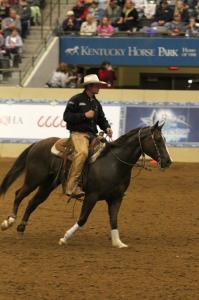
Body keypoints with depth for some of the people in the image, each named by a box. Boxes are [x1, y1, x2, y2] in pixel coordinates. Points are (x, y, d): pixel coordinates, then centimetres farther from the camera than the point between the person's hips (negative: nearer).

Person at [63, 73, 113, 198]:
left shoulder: (96, 103, 21)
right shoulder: (76, 100, -1)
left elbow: (101, 119, 25)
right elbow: (67, 116, -7)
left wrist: (107, 128, 3)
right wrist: (85, 115, -14)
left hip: (92, 134, 8)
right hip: (78, 133, -8)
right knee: (83, 152, -34)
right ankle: (71, 187, -37)